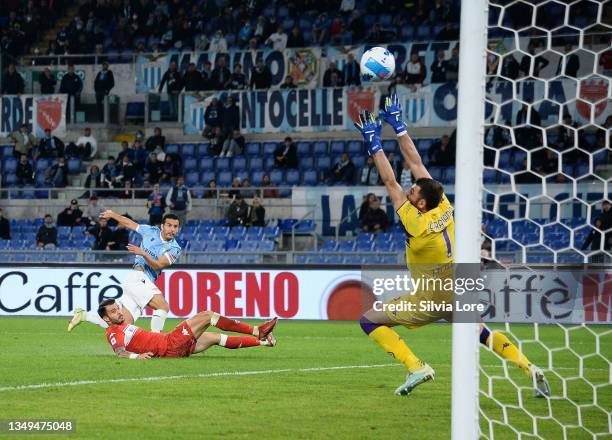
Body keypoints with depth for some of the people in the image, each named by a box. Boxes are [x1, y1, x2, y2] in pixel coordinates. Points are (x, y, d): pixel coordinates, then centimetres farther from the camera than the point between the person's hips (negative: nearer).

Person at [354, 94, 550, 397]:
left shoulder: (417, 224, -22)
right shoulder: (444, 207, -6)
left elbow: (390, 182, -20)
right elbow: (416, 163, 1)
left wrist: (373, 143, -16)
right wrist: (398, 126, 3)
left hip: (431, 299, -8)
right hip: (456, 294, 8)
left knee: (369, 320, -4)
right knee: (482, 334, 27)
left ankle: (416, 367, -15)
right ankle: (530, 369, 13)